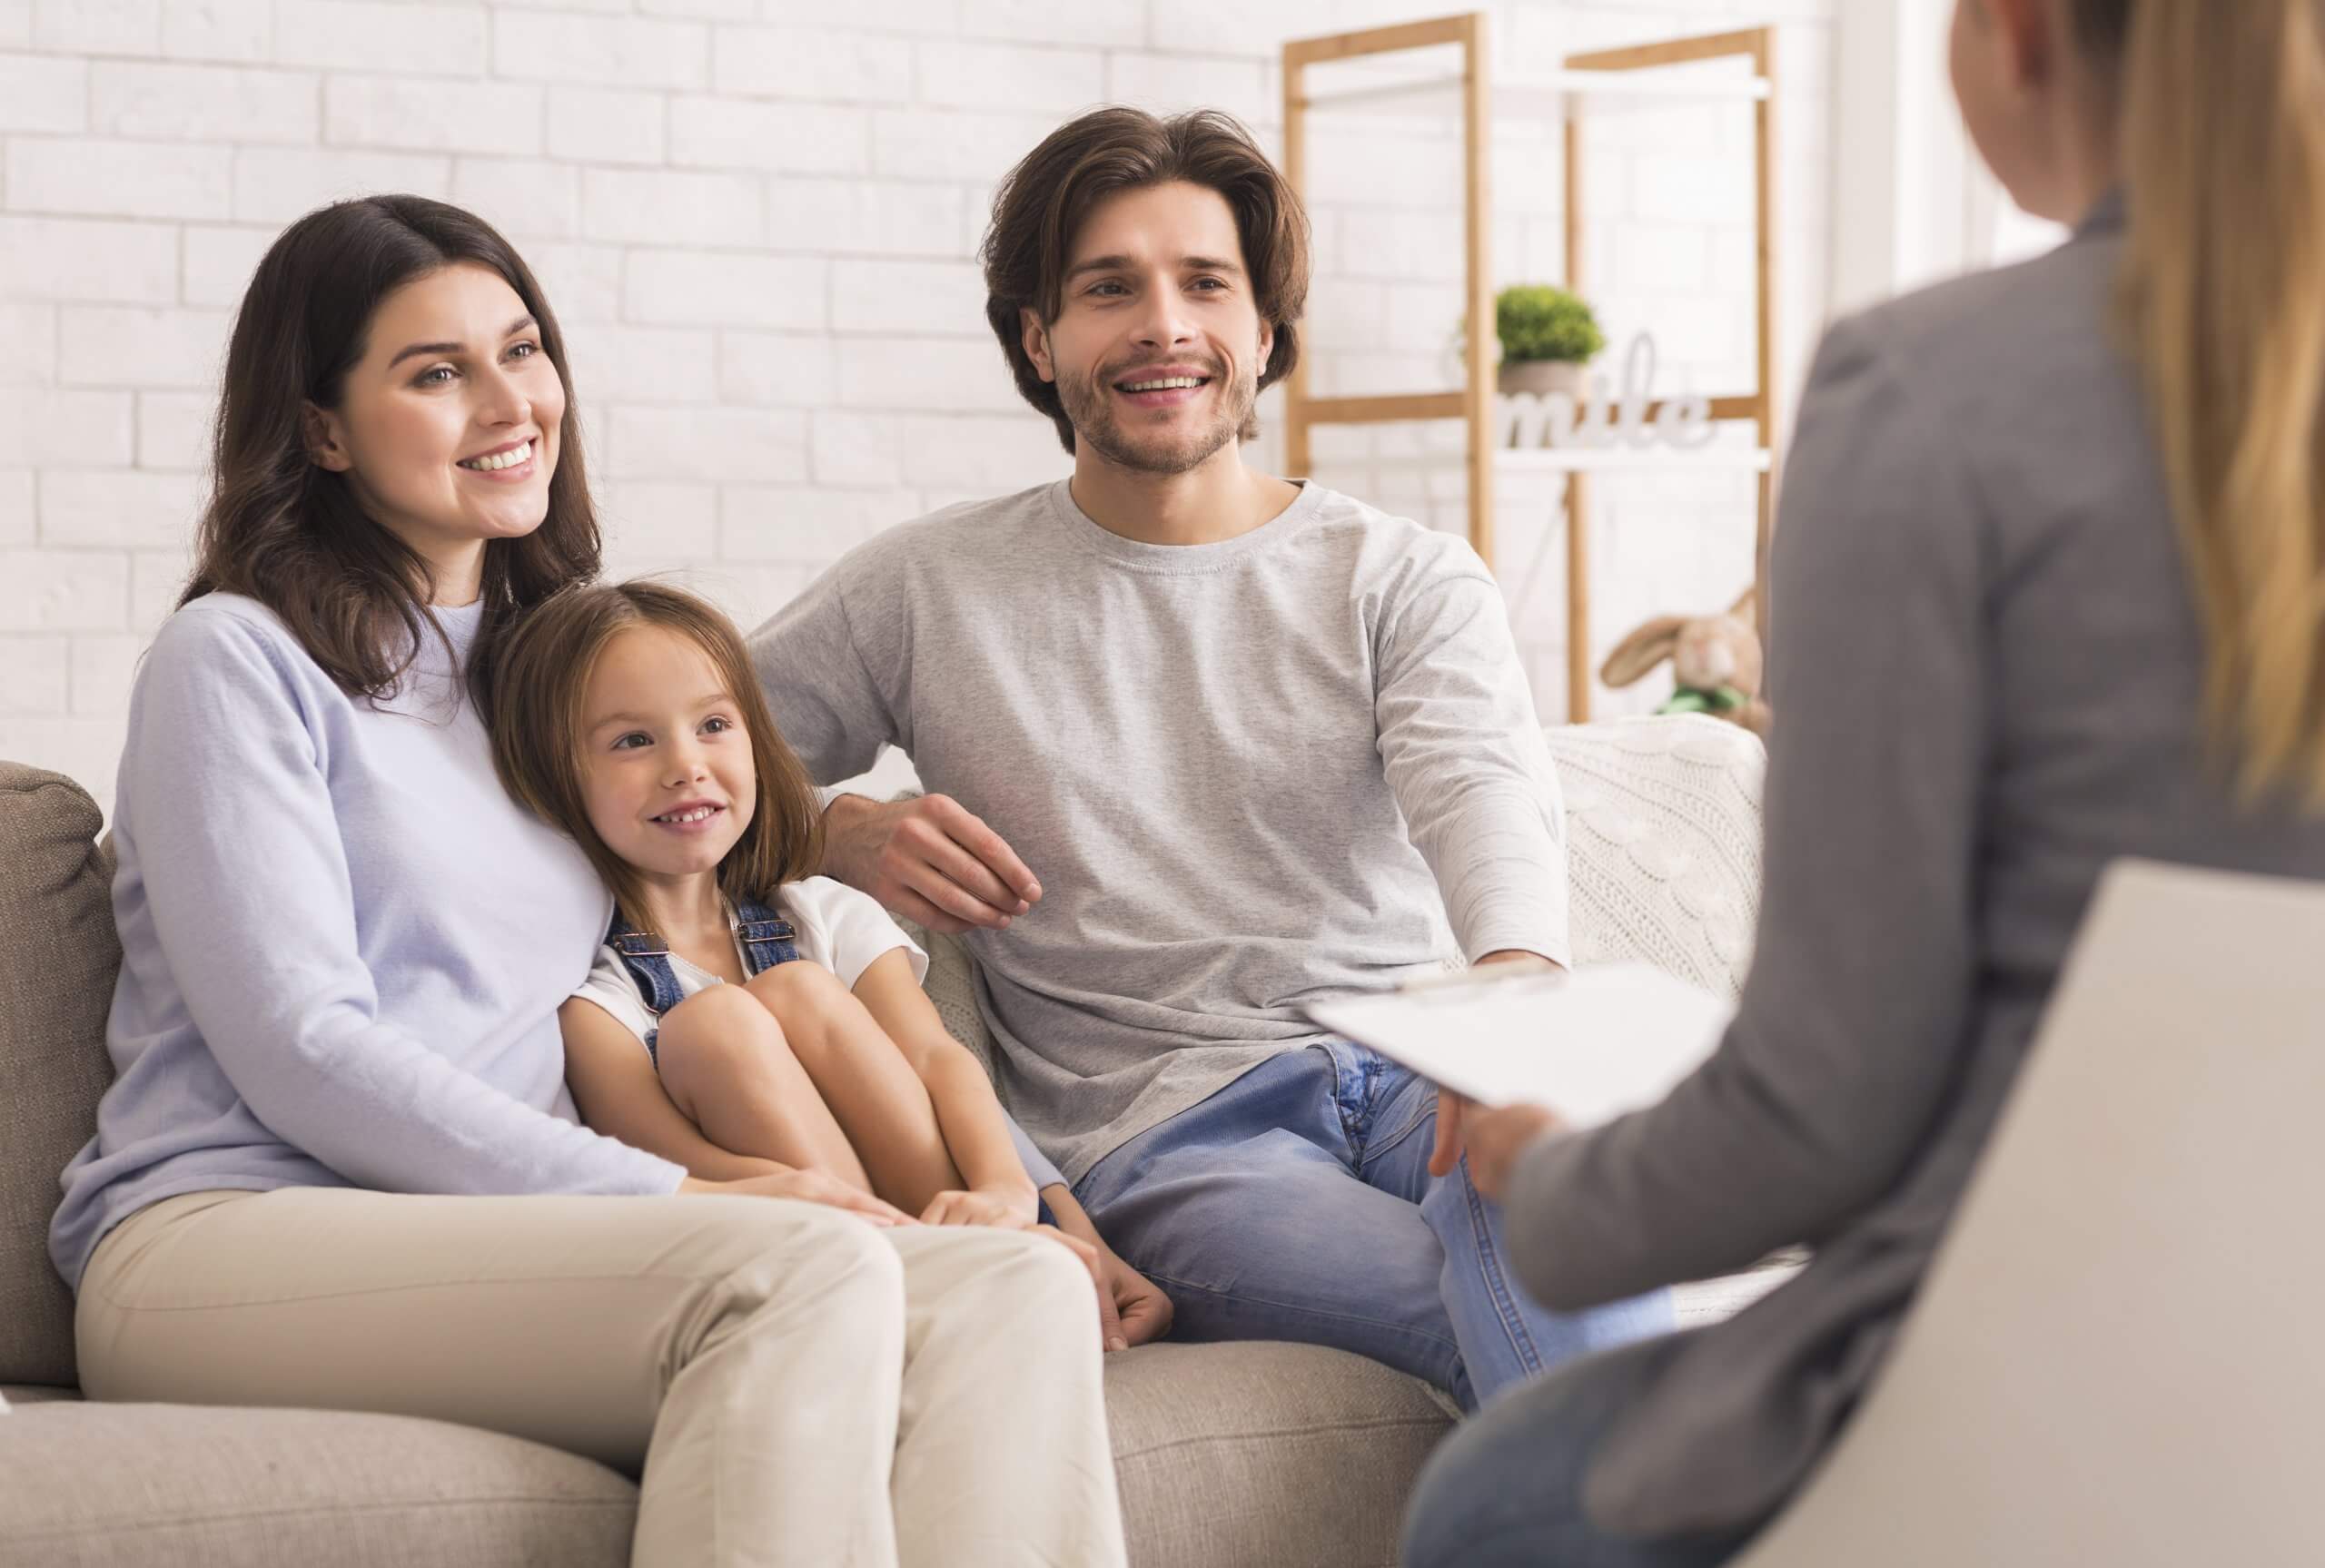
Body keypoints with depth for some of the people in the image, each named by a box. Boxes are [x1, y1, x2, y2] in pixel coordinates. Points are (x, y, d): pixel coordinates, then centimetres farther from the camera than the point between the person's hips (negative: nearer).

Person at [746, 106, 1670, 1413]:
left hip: (1416, 1063, 2)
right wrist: (844, 833, -1)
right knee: (1579, 1343, -33)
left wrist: (1519, 984, -32)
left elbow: (1486, 792, -8)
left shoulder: (1411, 583, 13)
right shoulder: (923, 595, 15)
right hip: (1164, 1132, -2)